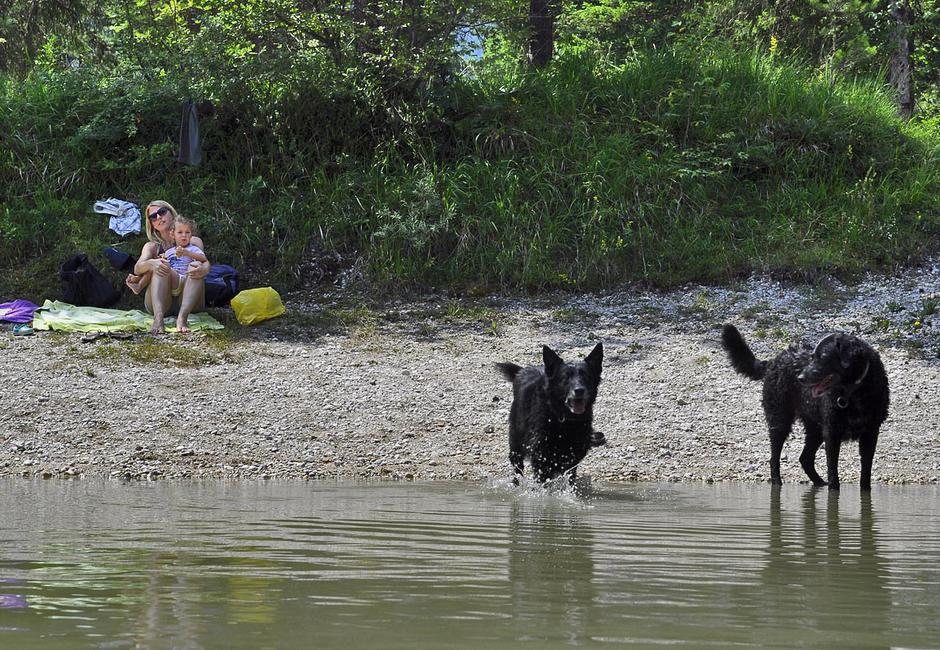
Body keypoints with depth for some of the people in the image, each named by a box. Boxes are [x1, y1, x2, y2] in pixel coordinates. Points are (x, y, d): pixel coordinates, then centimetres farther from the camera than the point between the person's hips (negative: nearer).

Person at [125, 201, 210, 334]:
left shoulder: (194, 243, 18)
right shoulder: (152, 246, 19)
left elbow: (205, 263, -3)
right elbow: (138, 268, -2)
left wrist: (202, 269, -29)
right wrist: (151, 263, -27)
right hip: (160, 303, 0)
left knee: (196, 268, -24)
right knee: (160, 267, -24)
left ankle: (182, 317, -47)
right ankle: (158, 318, -48)